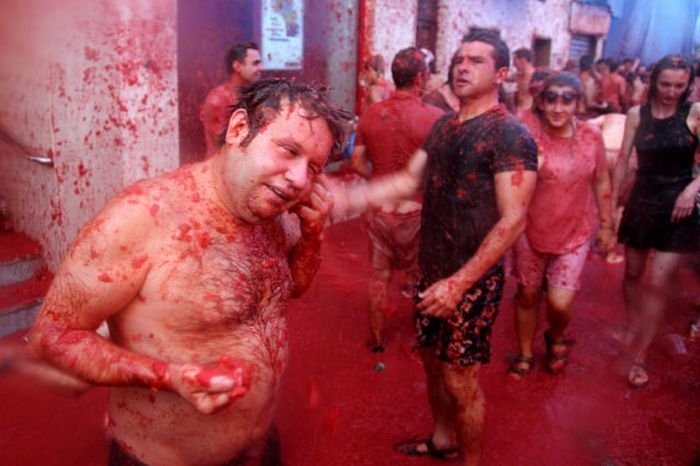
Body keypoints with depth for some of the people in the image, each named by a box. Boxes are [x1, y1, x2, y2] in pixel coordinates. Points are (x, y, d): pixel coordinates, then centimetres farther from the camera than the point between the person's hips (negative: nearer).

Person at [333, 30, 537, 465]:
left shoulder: (510, 134, -16)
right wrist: (352, 197, -6)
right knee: (434, 362, 21)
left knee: (461, 381, 5)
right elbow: (409, 180, 9)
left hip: (472, 280, -7)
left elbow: (512, 220, -20)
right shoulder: (444, 125, 8)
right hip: (433, 271, 7)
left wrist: (460, 283, -24)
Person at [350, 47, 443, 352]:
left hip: (378, 209, 3)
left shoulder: (370, 114, -4)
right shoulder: (434, 117, -17)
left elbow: (358, 163, 3)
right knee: (421, 279, 17)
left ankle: (377, 338, 31)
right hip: (415, 211, -3)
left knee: (379, 275, 18)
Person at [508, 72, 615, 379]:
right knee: (528, 295, 13)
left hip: (574, 234, 1)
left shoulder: (591, 135, -8)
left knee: (560, 302, -5)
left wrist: (607, 225, 10)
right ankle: (525, 354, 37)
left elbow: (601, 182, 5)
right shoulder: (528, 135, -15)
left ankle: (556, 338, 32)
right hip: (531, 231, 0)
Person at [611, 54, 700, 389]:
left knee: (657, 283, -5)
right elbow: (623, 160, 3)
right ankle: (633, 327, 41)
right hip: (641, 202, 3)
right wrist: (612, 201, 3)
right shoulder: (636, 114, 1)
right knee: (632, 273, 15)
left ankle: (640, 357, 6)